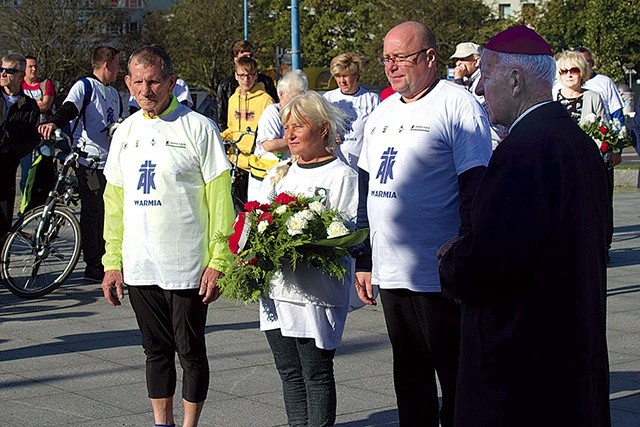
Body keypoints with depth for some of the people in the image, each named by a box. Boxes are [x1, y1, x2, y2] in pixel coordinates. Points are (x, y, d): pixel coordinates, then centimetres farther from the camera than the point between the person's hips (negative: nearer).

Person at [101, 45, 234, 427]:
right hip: (139, 266, 5)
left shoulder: (198, 128, -6)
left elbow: (220, 198, -8)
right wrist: (113, 262, 9)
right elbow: (115, 200, 14)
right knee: (157, 351, 13)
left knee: (191, 352, 4)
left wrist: (219, 261, -13)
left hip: (187, 266, -5)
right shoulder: (125, 131, 10)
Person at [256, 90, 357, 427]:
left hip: (317, 294, -7)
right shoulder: (279, 174, 18)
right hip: (275, 286, 7)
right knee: (289, 372, 11)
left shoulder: (341, 175, -4)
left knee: (316, 373, -2)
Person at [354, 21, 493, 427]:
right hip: (389, 273, 7)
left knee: (456, 378, 1)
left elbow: (476, 191, -13)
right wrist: (363, 260, 17)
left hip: (439, 277, -7)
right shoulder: (383, 113, 15)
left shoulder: (458, 105, -8)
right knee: (409, 380, 15)